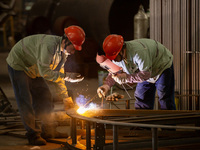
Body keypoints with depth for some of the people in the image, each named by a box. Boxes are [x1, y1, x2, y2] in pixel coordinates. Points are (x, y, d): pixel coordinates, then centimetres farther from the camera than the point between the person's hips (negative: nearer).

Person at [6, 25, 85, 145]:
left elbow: (58, 73, 7)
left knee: (45, 98, 9)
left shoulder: (63, 51, -5)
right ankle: (33, 135, -7)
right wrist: (66, 76, -38)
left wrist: (66, 98, 8)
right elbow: (44, 72, -40)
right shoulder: (49, 45, -35)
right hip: (18, 65, -9)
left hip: (32, 70, 9)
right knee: (25, 101, -12)